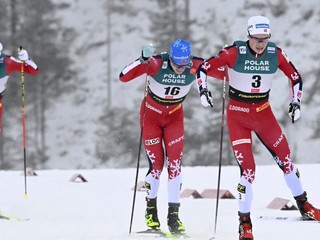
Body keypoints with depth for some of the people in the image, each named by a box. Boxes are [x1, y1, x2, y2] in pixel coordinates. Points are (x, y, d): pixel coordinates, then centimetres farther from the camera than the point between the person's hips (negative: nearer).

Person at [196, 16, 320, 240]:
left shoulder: (276, 53, -7)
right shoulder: (234, 52, -17)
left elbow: (295, 77, 7)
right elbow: (204, 68, -10)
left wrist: (296, 102, -1)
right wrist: (203, 90, -24)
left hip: (264, 112, 3)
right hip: (238, 114, -3)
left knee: (285, 158, 9)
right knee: (248, 168, -10)